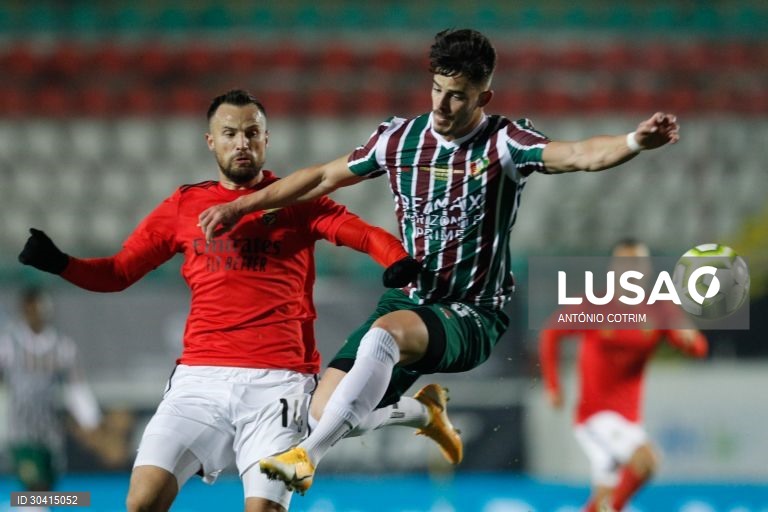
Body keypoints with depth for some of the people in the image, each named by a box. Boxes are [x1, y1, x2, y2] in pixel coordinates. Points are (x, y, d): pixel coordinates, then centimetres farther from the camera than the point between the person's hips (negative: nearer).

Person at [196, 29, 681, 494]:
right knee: (322, 408, -7)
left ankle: (308, 454, -36)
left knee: (386, 332, -37)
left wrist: (636, 141, -48)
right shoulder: (400, 137, 3)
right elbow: (323, 178, 15)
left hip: (472, 315, -6)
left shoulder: (504, 142, -10)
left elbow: (579, 155, -28)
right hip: (407, 300, 6)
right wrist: (238, 207, 13)